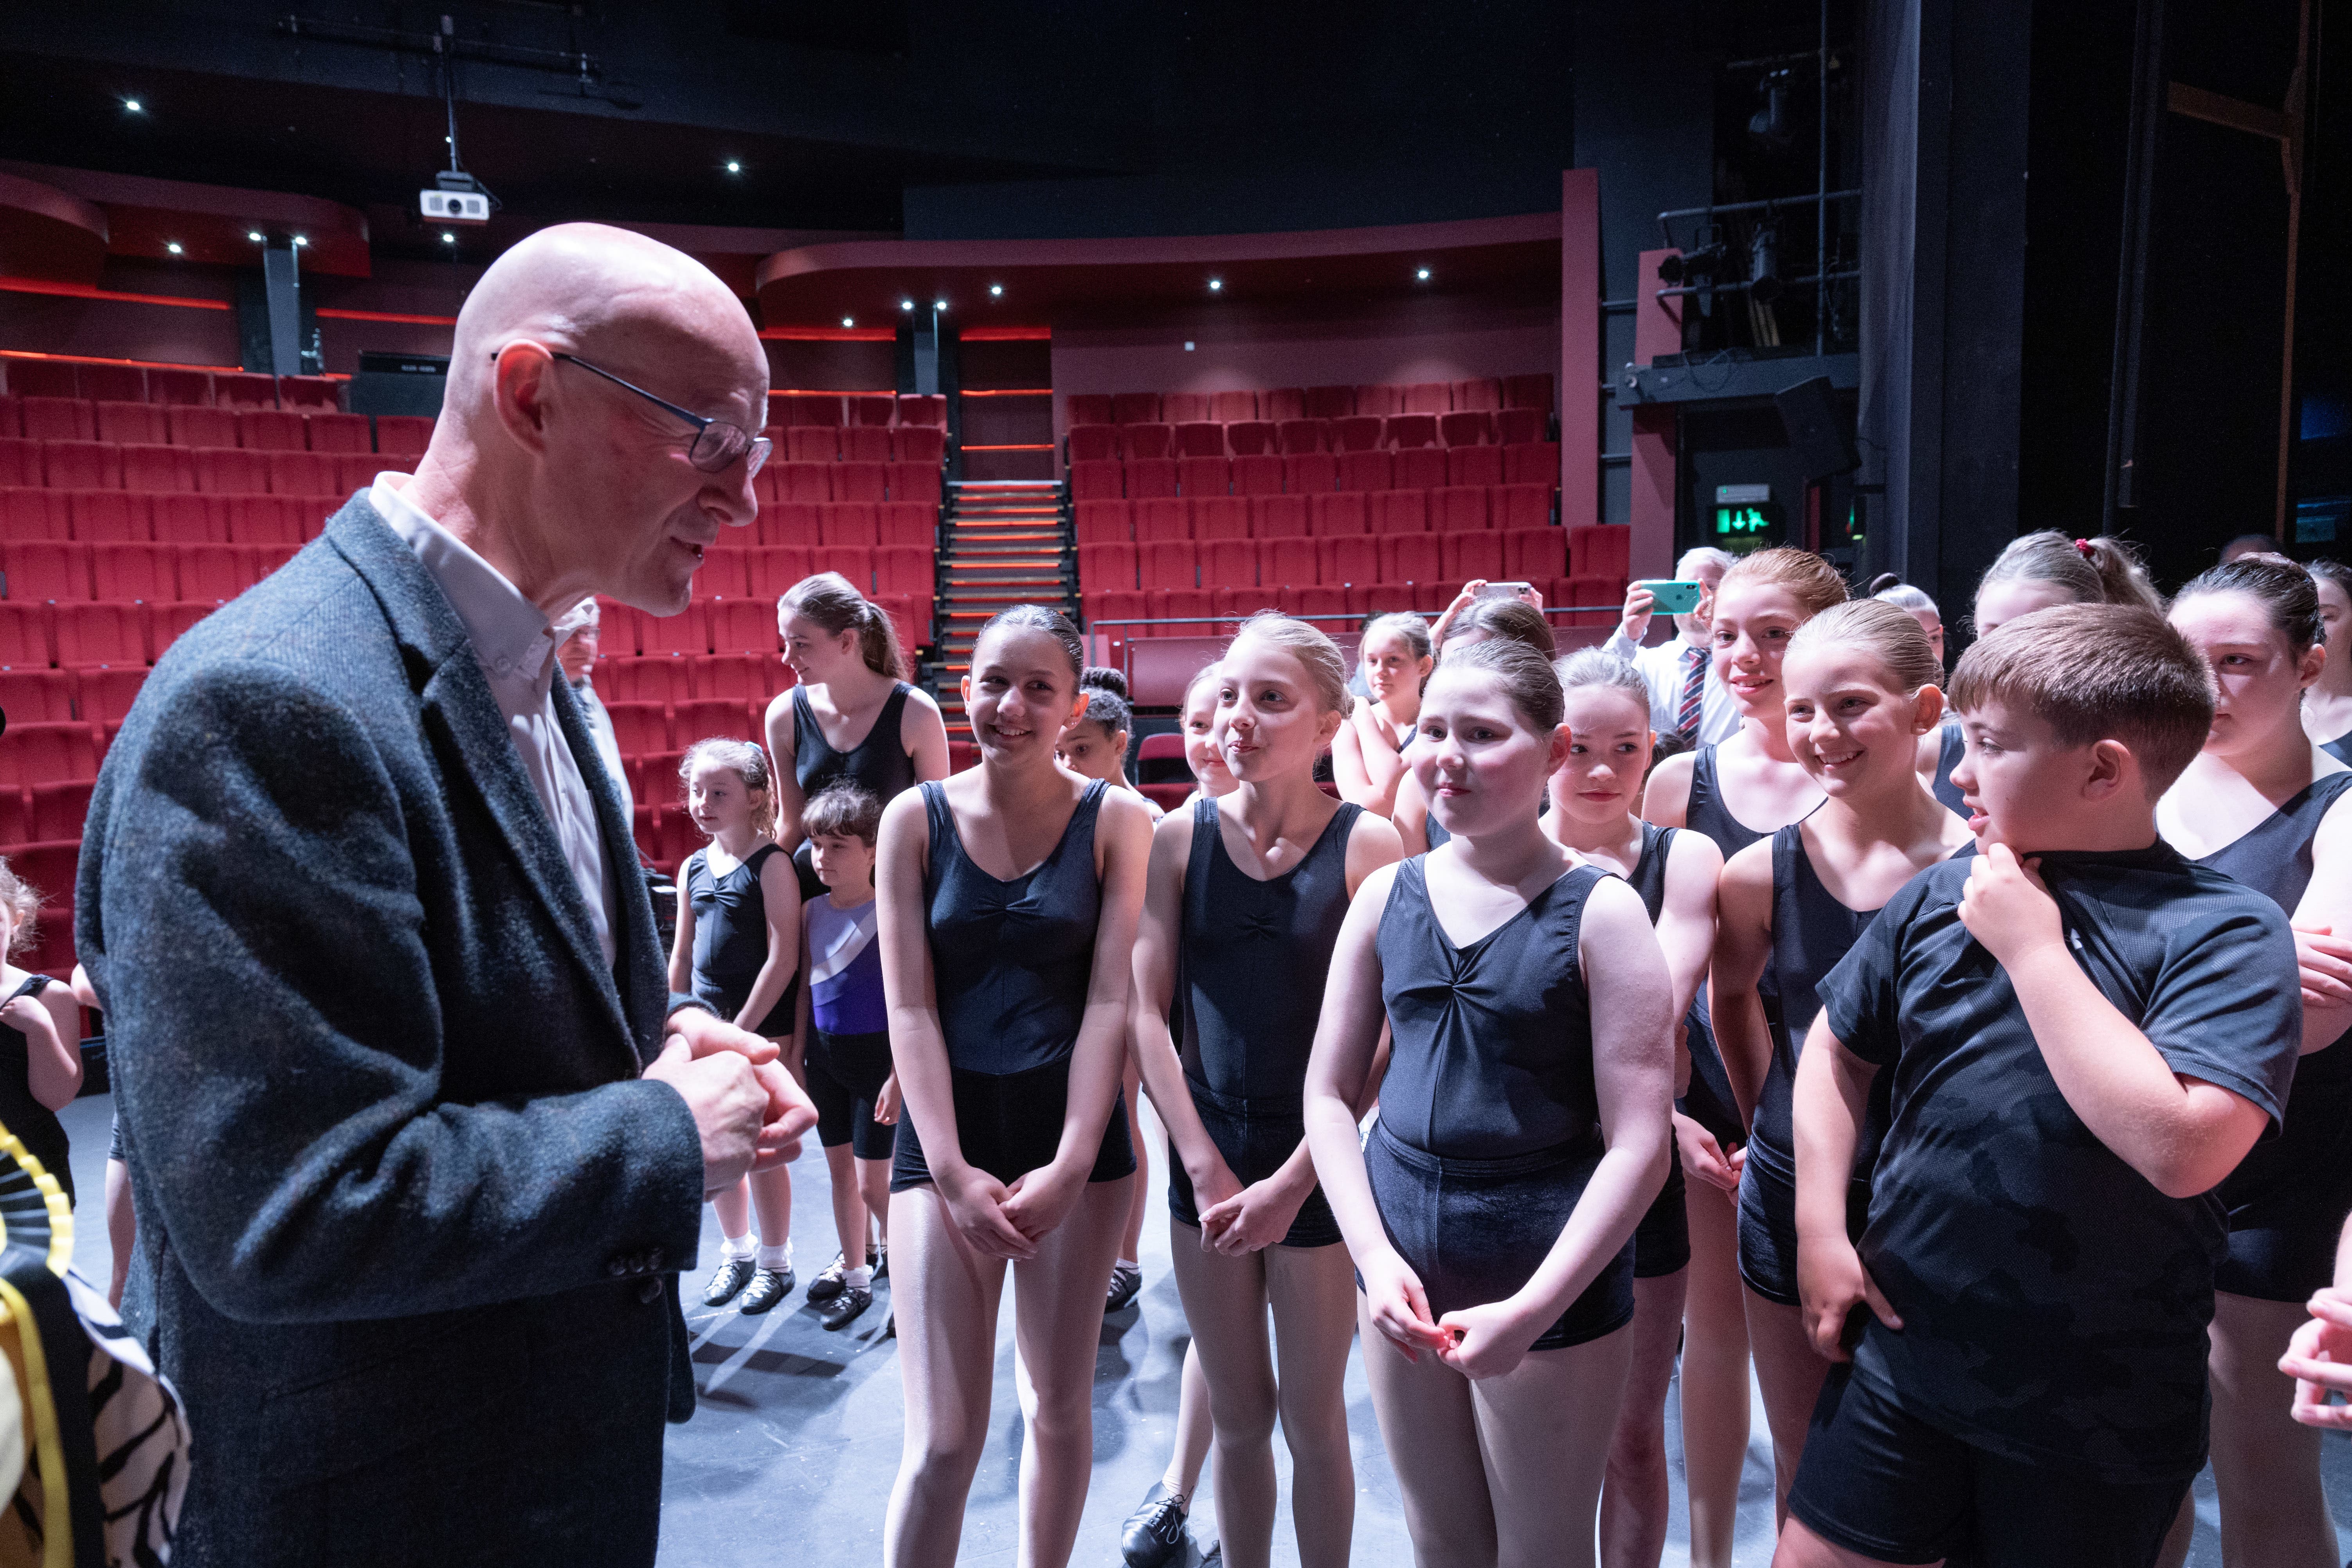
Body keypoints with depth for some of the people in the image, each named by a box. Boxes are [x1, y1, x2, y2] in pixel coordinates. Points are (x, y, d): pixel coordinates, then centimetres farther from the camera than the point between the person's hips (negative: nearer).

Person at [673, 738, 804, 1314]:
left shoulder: (772, 864, -12)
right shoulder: (693, 868, 7)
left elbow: (784, 958, -16)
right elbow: (682, 956, 14)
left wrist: (740, 1029, -16)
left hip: (763, 1023, -6)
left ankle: (775, 1262, 22)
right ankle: (736, 1251, 34)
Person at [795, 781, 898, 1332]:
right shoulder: (812, 912, 3)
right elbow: (805, 988, 11)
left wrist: (898, 1077, -16)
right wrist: (796, 1059, 9)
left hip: (875, 1055, -6)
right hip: (824, 1055, 6)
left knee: (873, 1183, -1)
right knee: (839, 1168, 16)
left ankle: (897, 1252, 25)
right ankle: (854, 1267, 32)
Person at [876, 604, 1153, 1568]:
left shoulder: (1115, 820, -2)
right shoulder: (916, 818, 0)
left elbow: (1110, 1000, -5)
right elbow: (910, 1007, -3)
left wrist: (1069, 1168, -12)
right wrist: (952, 1171, -11)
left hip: (1075, 1128, 1)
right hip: (945, 1133, 0)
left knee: (1061, 1405, 14)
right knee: (942, 1439, -3)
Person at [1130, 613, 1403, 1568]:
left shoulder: (1367, 844, -11)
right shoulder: (1180, 839, -2)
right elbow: (1147, 1013, -1)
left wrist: (1291, 1184, -12)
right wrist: (1207, 1169, -6)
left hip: (1319, 1167, -2)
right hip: (1206, 1161, 3)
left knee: (1313, 1421, 12)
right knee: (1237, 1417, 17)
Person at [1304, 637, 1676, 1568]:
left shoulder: (1598, 912, -11)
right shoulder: (1386, 896, 1)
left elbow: (1638, 1143, -13)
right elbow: (1329, 1094, 4)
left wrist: (1531, 1308, -18)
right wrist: (1373, 1256, -7)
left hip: (1551, 1273, -4)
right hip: (1402, 1256, 4)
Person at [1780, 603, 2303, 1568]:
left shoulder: (2226, 932, -16)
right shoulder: (1936, 899, -3)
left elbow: (2180, 1149, -29)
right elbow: (1838, 1048, 8)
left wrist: (2033, 948, -24)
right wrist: (1822, 1227, 1)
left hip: (2099, 1415, -3)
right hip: (1899, 1353, 4)